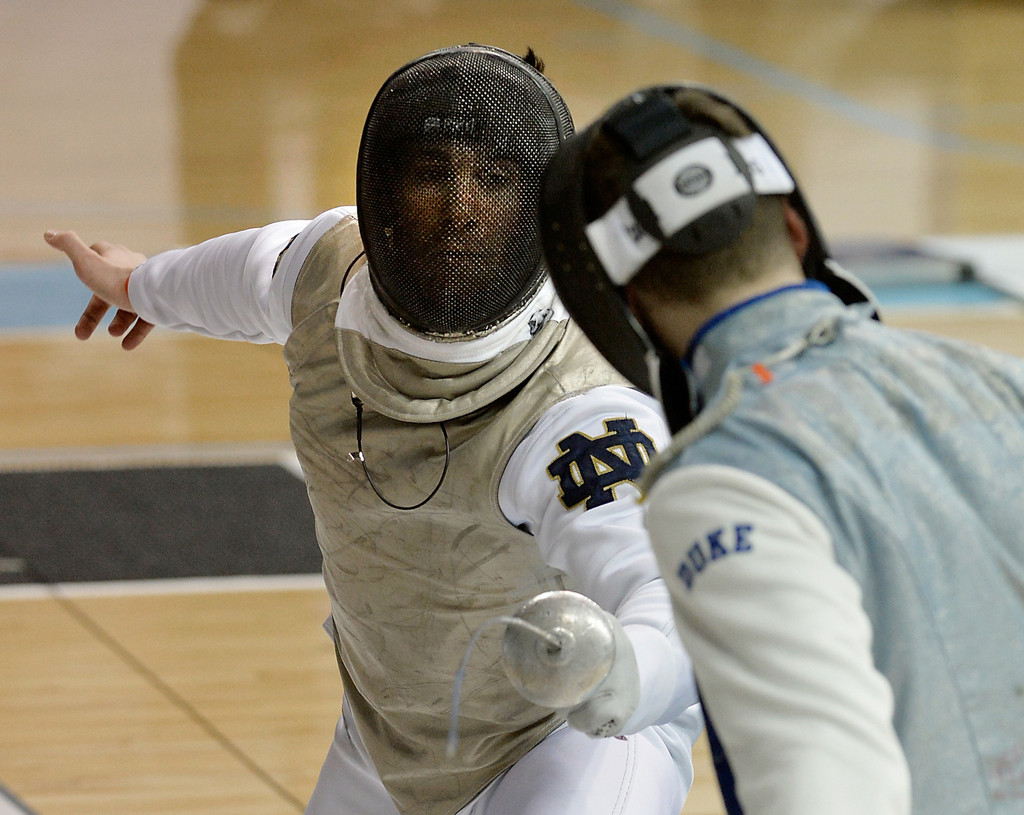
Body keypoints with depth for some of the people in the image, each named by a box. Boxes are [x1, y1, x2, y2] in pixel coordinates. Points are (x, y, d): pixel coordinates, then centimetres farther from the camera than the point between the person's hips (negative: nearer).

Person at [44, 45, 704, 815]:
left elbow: (678, 602, -50)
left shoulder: (578, 409, -35)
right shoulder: (337, 269, -16)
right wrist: (148, 283, 29)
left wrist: (616, 671, -72)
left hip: (577, 732, -6)